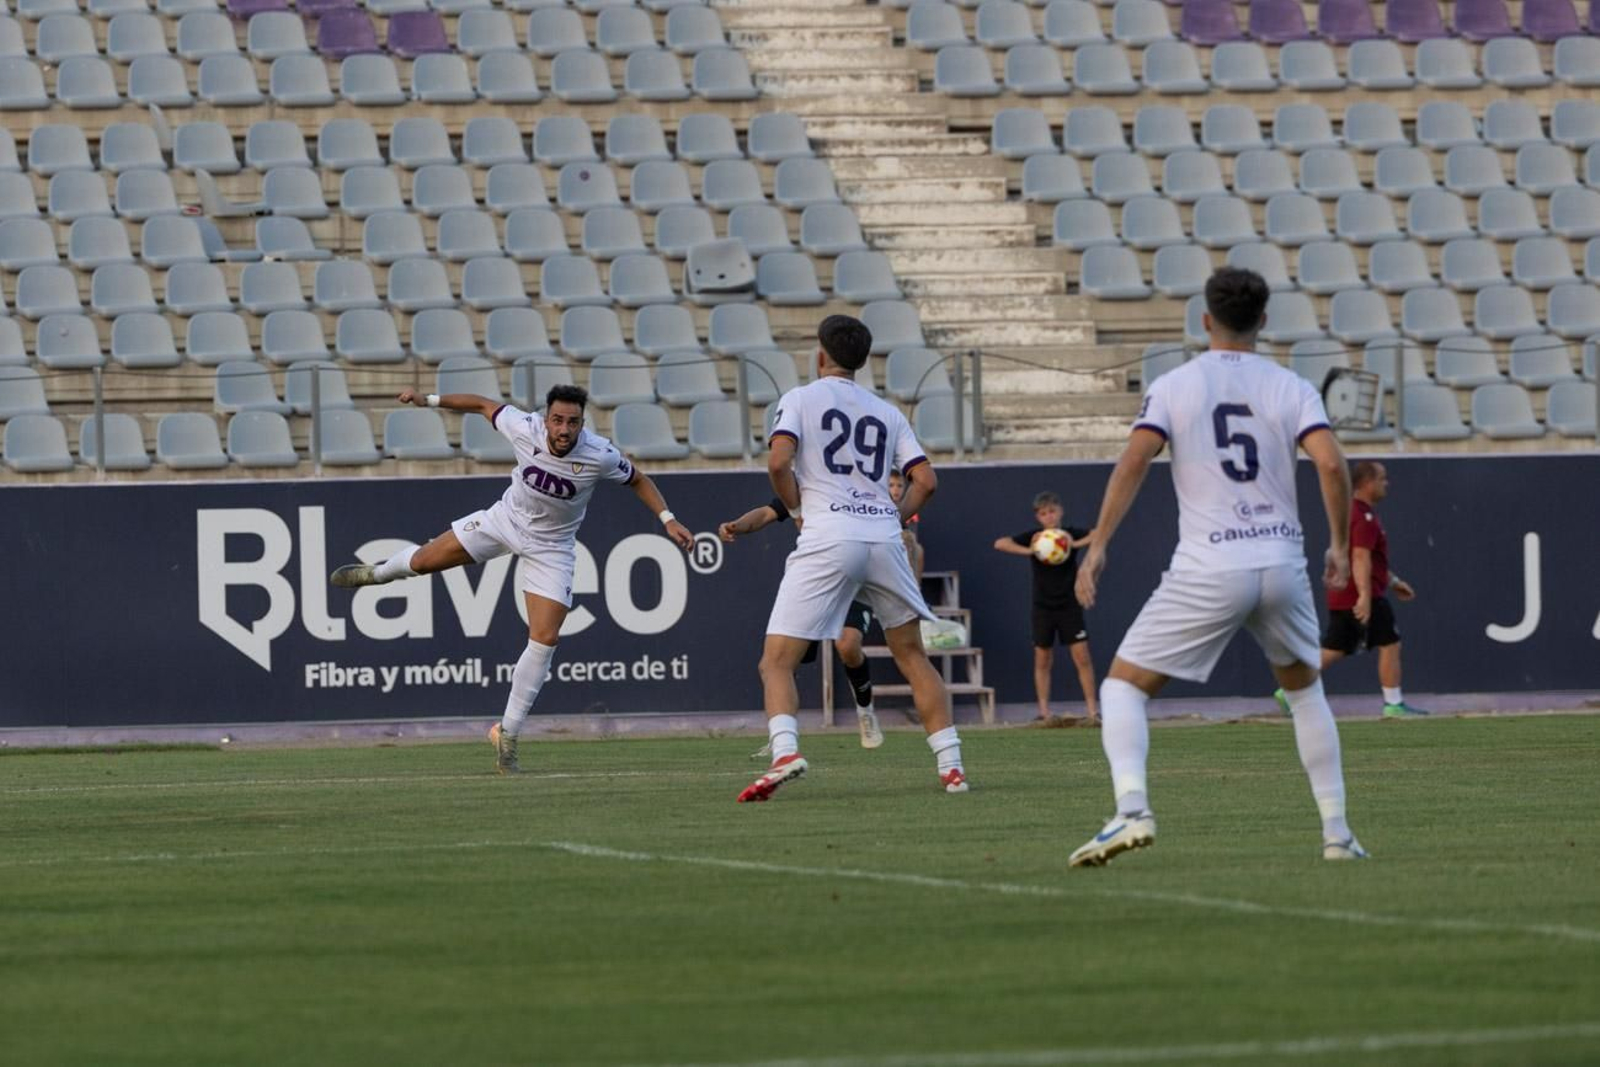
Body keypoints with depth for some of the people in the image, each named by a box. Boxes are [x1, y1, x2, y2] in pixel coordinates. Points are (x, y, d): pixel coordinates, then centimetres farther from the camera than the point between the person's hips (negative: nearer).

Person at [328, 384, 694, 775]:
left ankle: (507, 737, 2)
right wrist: (430, 400, -6)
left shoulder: (600, 456, -28)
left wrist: (668, 519, -16)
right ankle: (378, 572, 47)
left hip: (551, 548, -1)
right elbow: (484, 405, -7)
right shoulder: (524, 428, -26)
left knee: (545, 639, -12)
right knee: (423, 560, 6)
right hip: (506, 519, 1)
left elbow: (638, 479, -9)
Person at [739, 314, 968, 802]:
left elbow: (778, 462, -9)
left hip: (826, 541, -4)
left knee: (777, 661, -1)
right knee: (912, 656, 18)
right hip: (883, 538, 4)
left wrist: (798, 509, 7)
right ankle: (951, 765, 10)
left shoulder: (801, 399, 6)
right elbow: (925, 480, 9)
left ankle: (784, 751, -27)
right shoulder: (887, 413, 18)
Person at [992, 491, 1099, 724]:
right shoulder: (1034, 537, -3)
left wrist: (1075, 545, -26)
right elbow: (1000, 544, -12)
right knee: (1042, 660, 4)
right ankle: (1044, 713, 11)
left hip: (1069, 604, -1)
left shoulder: (1071, 533, -4)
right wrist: (1029, 551, -24)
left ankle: (1093, 711, -3)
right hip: (1043, 606, 1)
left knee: (1082, 657, -6)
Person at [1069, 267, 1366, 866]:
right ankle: (1336, 832, 19)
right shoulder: (1290, 389, 6)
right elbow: (1331, 463, -7)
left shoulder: (1173, 387, 2)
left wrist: (1098, 545, -8)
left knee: (1123, 686, 6)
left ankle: (1132, 809, -19)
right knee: (1305, 690, 25)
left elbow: (1134, 460, -10)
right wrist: (1340, 545, 5)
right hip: (1282, 564, 3)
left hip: (1208, 571, -3)